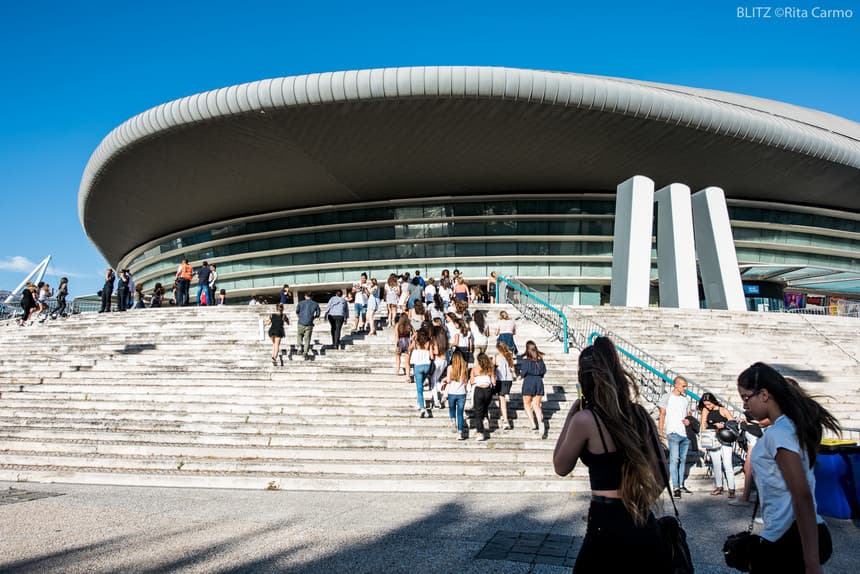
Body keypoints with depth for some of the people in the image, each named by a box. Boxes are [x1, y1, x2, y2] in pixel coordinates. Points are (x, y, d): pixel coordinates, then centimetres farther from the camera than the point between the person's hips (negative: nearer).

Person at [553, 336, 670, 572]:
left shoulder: (585, 419, -14)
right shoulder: (639, 414, 2)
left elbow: (561, 467, 0)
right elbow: (659, 478, 7)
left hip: (608, 525, -5)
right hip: (644, 523, 5)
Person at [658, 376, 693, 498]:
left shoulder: (685, 399, 15)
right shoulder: (667, 397, -1)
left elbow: (688, 414, 21)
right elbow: (662, 415, -2)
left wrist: (688, 421, -2)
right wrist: (660, 431, -8)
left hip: (685, 433, 6)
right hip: (673, 433, -6)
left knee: (683, 460, 10)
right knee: (674, 459, -8)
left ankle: (681, 485, 19)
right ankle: (675, 487, -7)